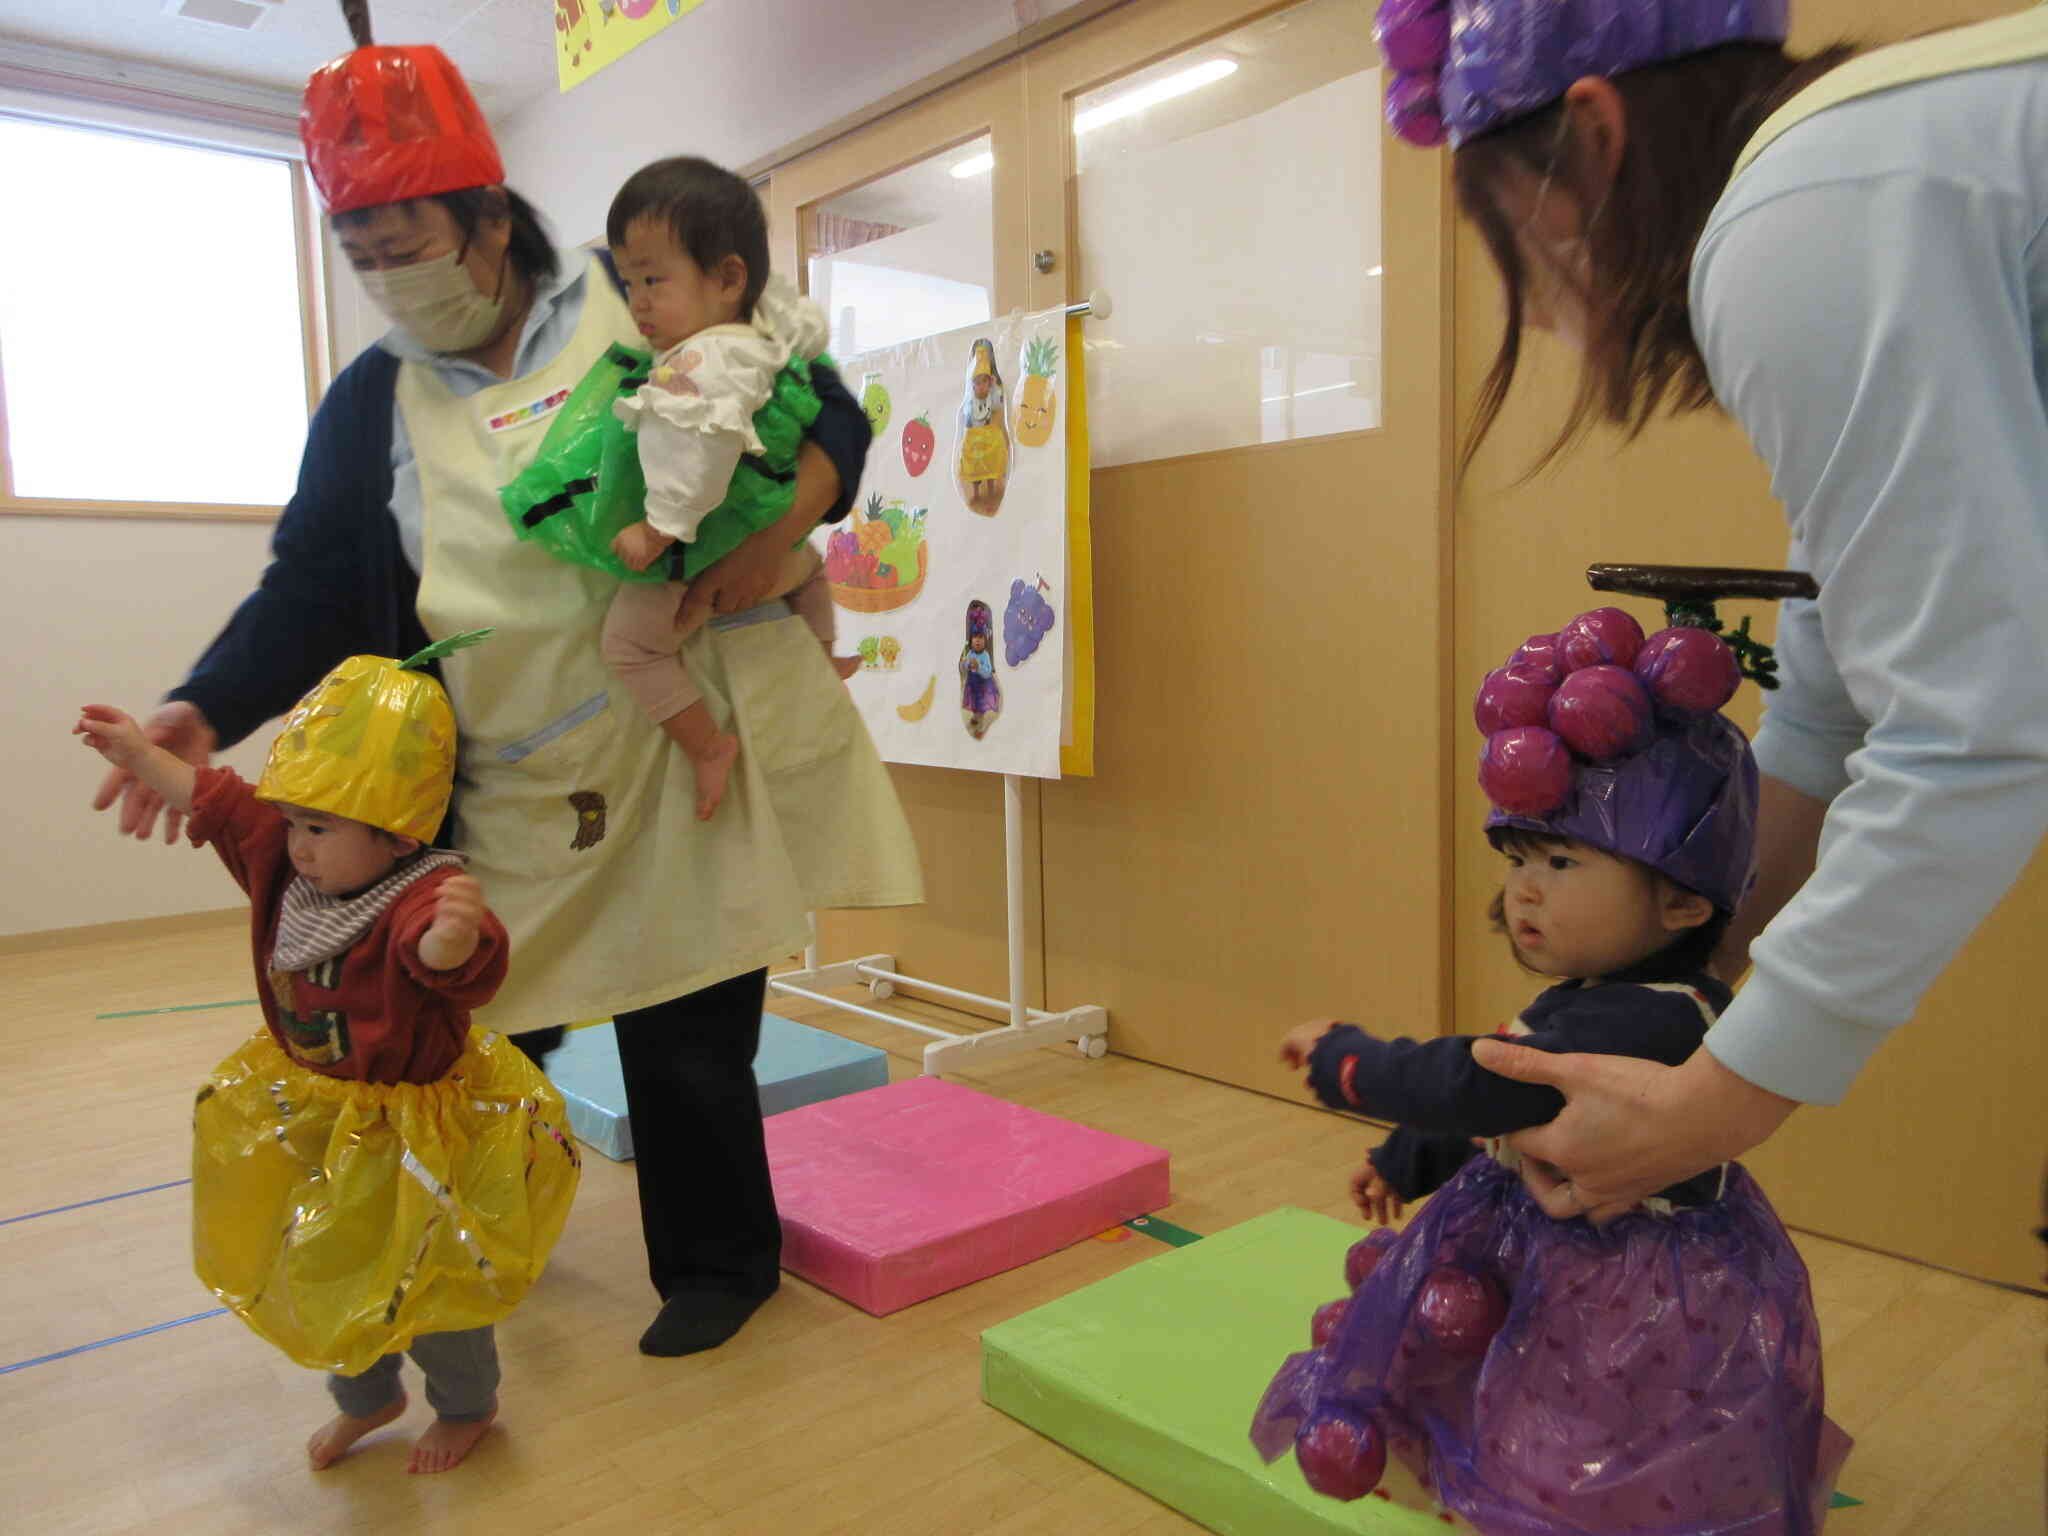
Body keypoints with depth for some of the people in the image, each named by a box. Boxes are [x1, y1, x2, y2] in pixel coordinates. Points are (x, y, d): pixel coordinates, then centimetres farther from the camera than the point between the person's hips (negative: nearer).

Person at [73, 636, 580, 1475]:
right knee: (320, 1272, 23)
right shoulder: (284, 862, -7)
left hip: (414, 1129, -8)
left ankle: (467, 1406, 40)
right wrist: (139, 755, 12)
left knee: (424, 1280, 11)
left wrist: (457, 936, -78)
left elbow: (445, 957, -56)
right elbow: (215, 800, 8)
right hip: (312, 1114, 8)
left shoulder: (421, 897, -34)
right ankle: (366, 1399, 50)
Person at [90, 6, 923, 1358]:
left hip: (681, 753, -3)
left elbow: (828, 412, 1)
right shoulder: (372, 400, 9)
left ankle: (719, 1262, 31)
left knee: (688, 1039, 5)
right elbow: (313, 586, 6)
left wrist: (781, 526, -19)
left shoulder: (646, 311, 0)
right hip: (505, 797, 4)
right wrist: (207, 713, -10)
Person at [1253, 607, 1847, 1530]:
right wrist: (1404, 1160, 27)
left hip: (1647, 1307, -10)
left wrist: (1343, 1060, -21)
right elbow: (1494, 1108, 17)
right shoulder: (1598, 1003, 2)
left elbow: (1478, 1087, -35)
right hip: (1562, 1266, 10)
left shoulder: (1649, 1022, -32)